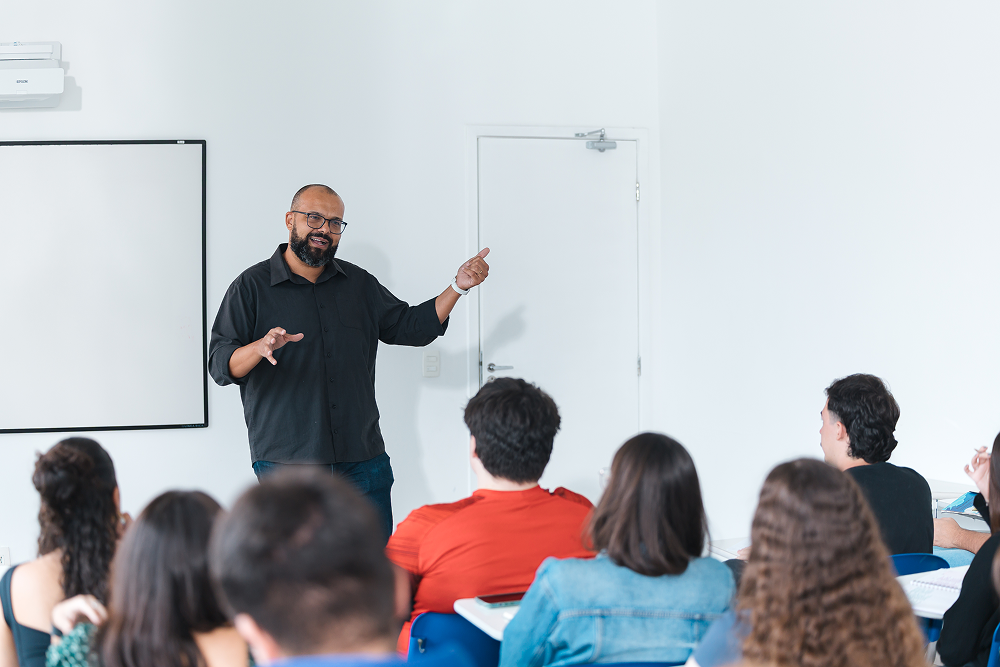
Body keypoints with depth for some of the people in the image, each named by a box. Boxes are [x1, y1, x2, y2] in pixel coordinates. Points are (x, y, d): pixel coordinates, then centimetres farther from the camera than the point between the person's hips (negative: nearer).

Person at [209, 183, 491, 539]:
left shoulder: (359, 284, 15)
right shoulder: (252, 286, 2)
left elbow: (410, 326, 21)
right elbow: (220, 364, -5)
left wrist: (458, 287, 10)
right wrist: (261, 347, -26)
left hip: (362, 460, 4)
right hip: (286, 462, -3)